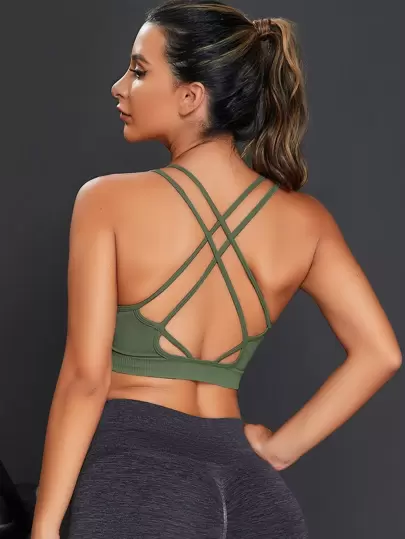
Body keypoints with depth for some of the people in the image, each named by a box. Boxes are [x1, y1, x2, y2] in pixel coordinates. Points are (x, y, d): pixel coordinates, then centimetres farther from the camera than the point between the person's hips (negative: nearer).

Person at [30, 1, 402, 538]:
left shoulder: (108, 201, -7)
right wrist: (280, 448, 7)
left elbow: (86, 376, -11)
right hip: (248, 483, 4)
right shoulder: (305, 220, 3)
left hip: (137, 472, -4)